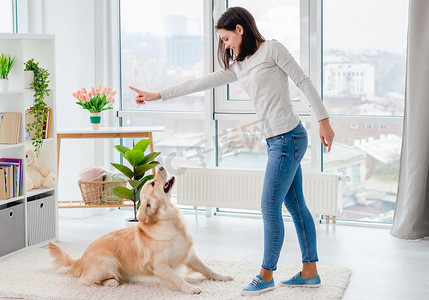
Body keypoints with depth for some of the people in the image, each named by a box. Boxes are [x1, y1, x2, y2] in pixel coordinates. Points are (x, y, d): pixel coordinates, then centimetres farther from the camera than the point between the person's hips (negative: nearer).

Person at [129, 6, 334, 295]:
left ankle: (266, 275, 7)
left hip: (288, 137, -8)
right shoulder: (239, 66, 17)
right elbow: (201, 83, 18)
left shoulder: (271, 49, -4)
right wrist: (158, 95, 18)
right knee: (295, 205, 11)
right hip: (276, 140, 8)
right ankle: (310, 272, 20)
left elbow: (304, 81, -5)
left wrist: (324, 121, -9)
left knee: (270, 206, -4)